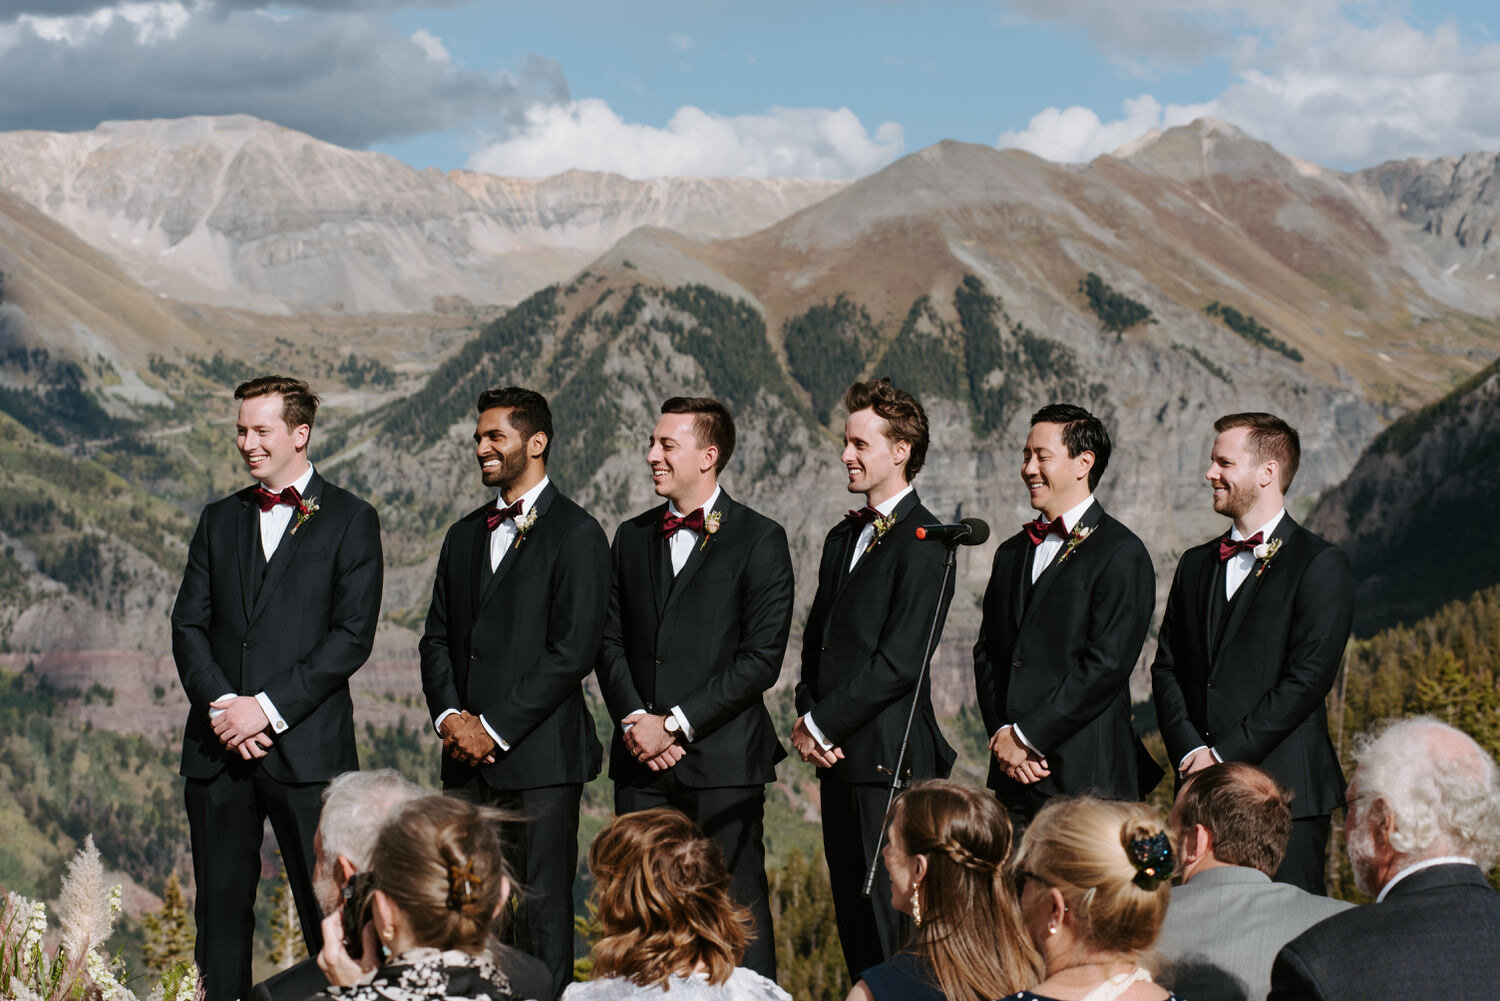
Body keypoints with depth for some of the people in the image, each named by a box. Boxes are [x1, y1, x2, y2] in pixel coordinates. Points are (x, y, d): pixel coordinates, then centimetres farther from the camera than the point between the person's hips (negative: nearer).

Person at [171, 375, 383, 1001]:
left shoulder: (350, 521, 2)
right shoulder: (220, 520, 16)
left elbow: (352, 636, -6)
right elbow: (189, 625, 10)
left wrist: (268, 708, -13)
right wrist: (220, 704, -8)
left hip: (306, 746, -4)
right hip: (217, 747, 4)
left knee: (328, 912, -4)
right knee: (220, 907, 7)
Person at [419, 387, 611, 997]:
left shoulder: (576, 534, -5)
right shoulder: (465, 535, 18)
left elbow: (573, 650, -12)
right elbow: (437, 636, 17)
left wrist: (494, 729, -13)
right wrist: (449, 715, -1)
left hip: (540, 759, -6)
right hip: (468, 761, 6)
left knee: (542, 910, -3)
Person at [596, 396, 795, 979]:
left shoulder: (759, 540, -2)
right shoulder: (632, 537, 15)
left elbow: (761, 657, -8)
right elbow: (610, 641, 13)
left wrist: (676, 724, -11)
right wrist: (634, 722, -4)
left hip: (724, 760, -4)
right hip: (642, 760, 5)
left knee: (739, 908, -4)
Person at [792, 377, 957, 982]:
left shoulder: (923, 543, -10)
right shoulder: (844, 538, 19)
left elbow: (899, 660, -16)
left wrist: (822, 725, -12)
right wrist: (808, 718, 2)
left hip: (890, 756, -9)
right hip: (838, 752, 9)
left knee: (893, 916, -7)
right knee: (852, 913, 10)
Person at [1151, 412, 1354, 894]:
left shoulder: (1321, 565, -3)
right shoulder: (1197, 564, 18)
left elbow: (1308, 678, -11)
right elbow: (1166, 668, 13)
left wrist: (1226, 754, -12)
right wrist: (1190, 752, -4)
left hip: (1283, 789, -5)